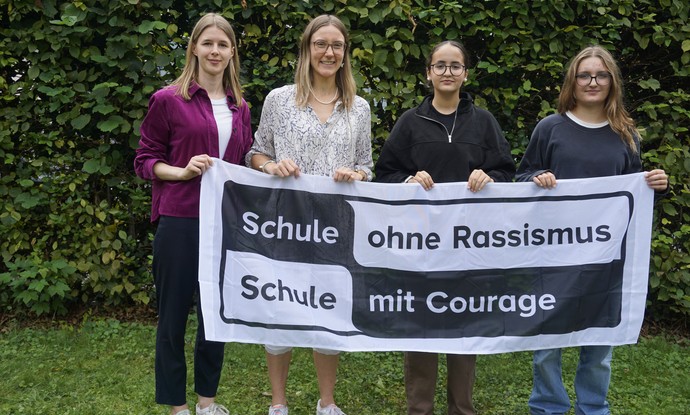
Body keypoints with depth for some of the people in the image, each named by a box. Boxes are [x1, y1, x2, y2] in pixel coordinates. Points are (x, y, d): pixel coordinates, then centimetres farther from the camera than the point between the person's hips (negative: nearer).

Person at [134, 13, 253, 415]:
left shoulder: (240, 107, 12)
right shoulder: (168, 100, -3)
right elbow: (145, 160, -1)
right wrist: (182, 171, -17)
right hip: (180, 220, -5)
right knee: (174, 312, 5)